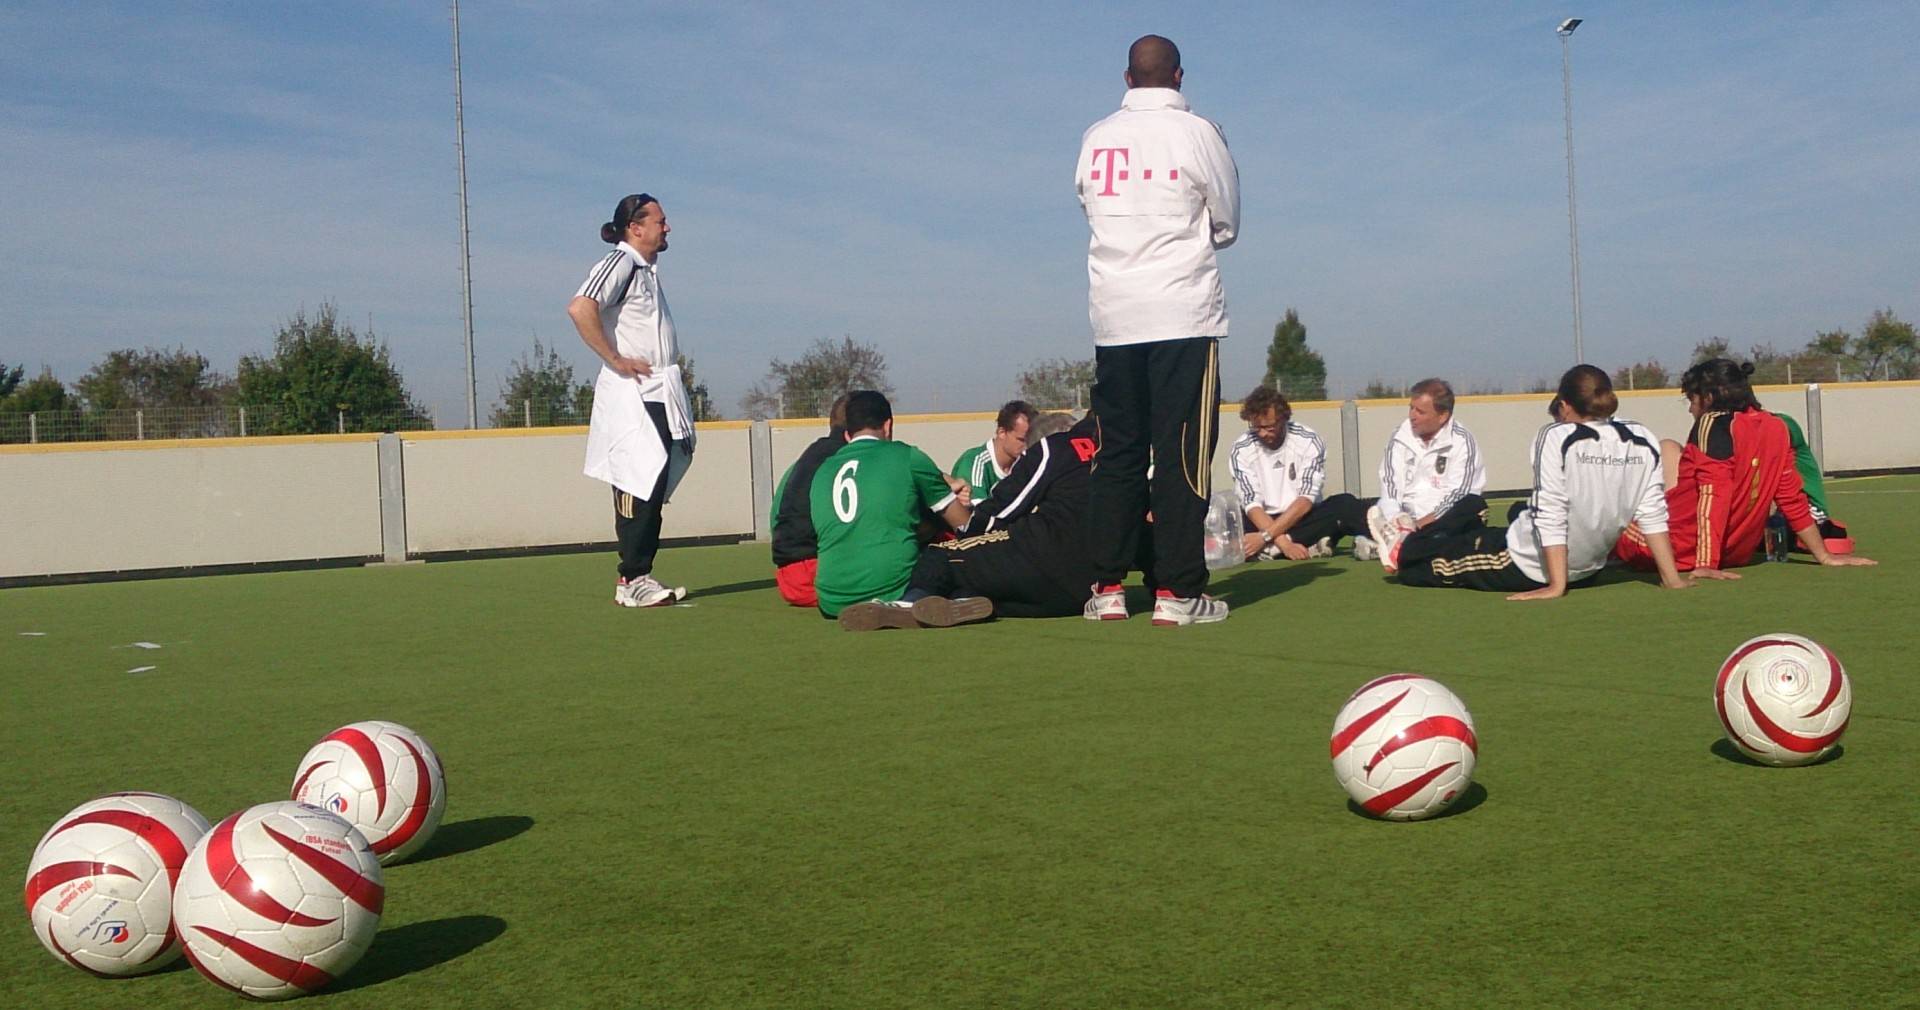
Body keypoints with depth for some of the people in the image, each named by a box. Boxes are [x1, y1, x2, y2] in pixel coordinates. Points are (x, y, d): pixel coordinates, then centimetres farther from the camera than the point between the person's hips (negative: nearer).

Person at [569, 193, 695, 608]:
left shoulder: (646, 269, 18)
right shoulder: (619, 263, -10)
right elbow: (580, 308, -26)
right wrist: (615, 360, -21)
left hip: (660, 394, 10)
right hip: (631, 393, -10)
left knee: (653, 488, 11)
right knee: (639, 485, -12)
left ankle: (640, 577, 17)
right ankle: (631, 581, -9)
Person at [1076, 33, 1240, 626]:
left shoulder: (1094, 140, 8)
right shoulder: (1196, 133, -3)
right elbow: (1227, 224, 6)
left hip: (1112, 316, 4)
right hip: (1183, 314, -4)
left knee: (1116, 452, 9)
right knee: (1183, 454, -2)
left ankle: (1108, 588, 10)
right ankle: (1177, 593, -3)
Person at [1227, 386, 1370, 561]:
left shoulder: (1309, 441, -9)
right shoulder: (1241, 451, -7)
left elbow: (1306, 500, -16)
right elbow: (1252, 505, -14)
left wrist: (1266, 536, -27)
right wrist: (1284, 543, -29)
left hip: (1304, 519, 1)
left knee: (1345, 504, -28)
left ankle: (1271, 549, -33)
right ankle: (1309, 547, -35)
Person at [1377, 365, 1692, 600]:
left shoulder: (1556, 438, -19)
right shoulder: (1643, 442, -5)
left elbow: (1551, 516, -20)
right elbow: (1653, 513, -3)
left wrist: (1557, 585, -16)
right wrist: (1671, 578, 2)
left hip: (1527, 568, -6)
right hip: (1588, 567, 6)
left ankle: (1404, 550, 50)